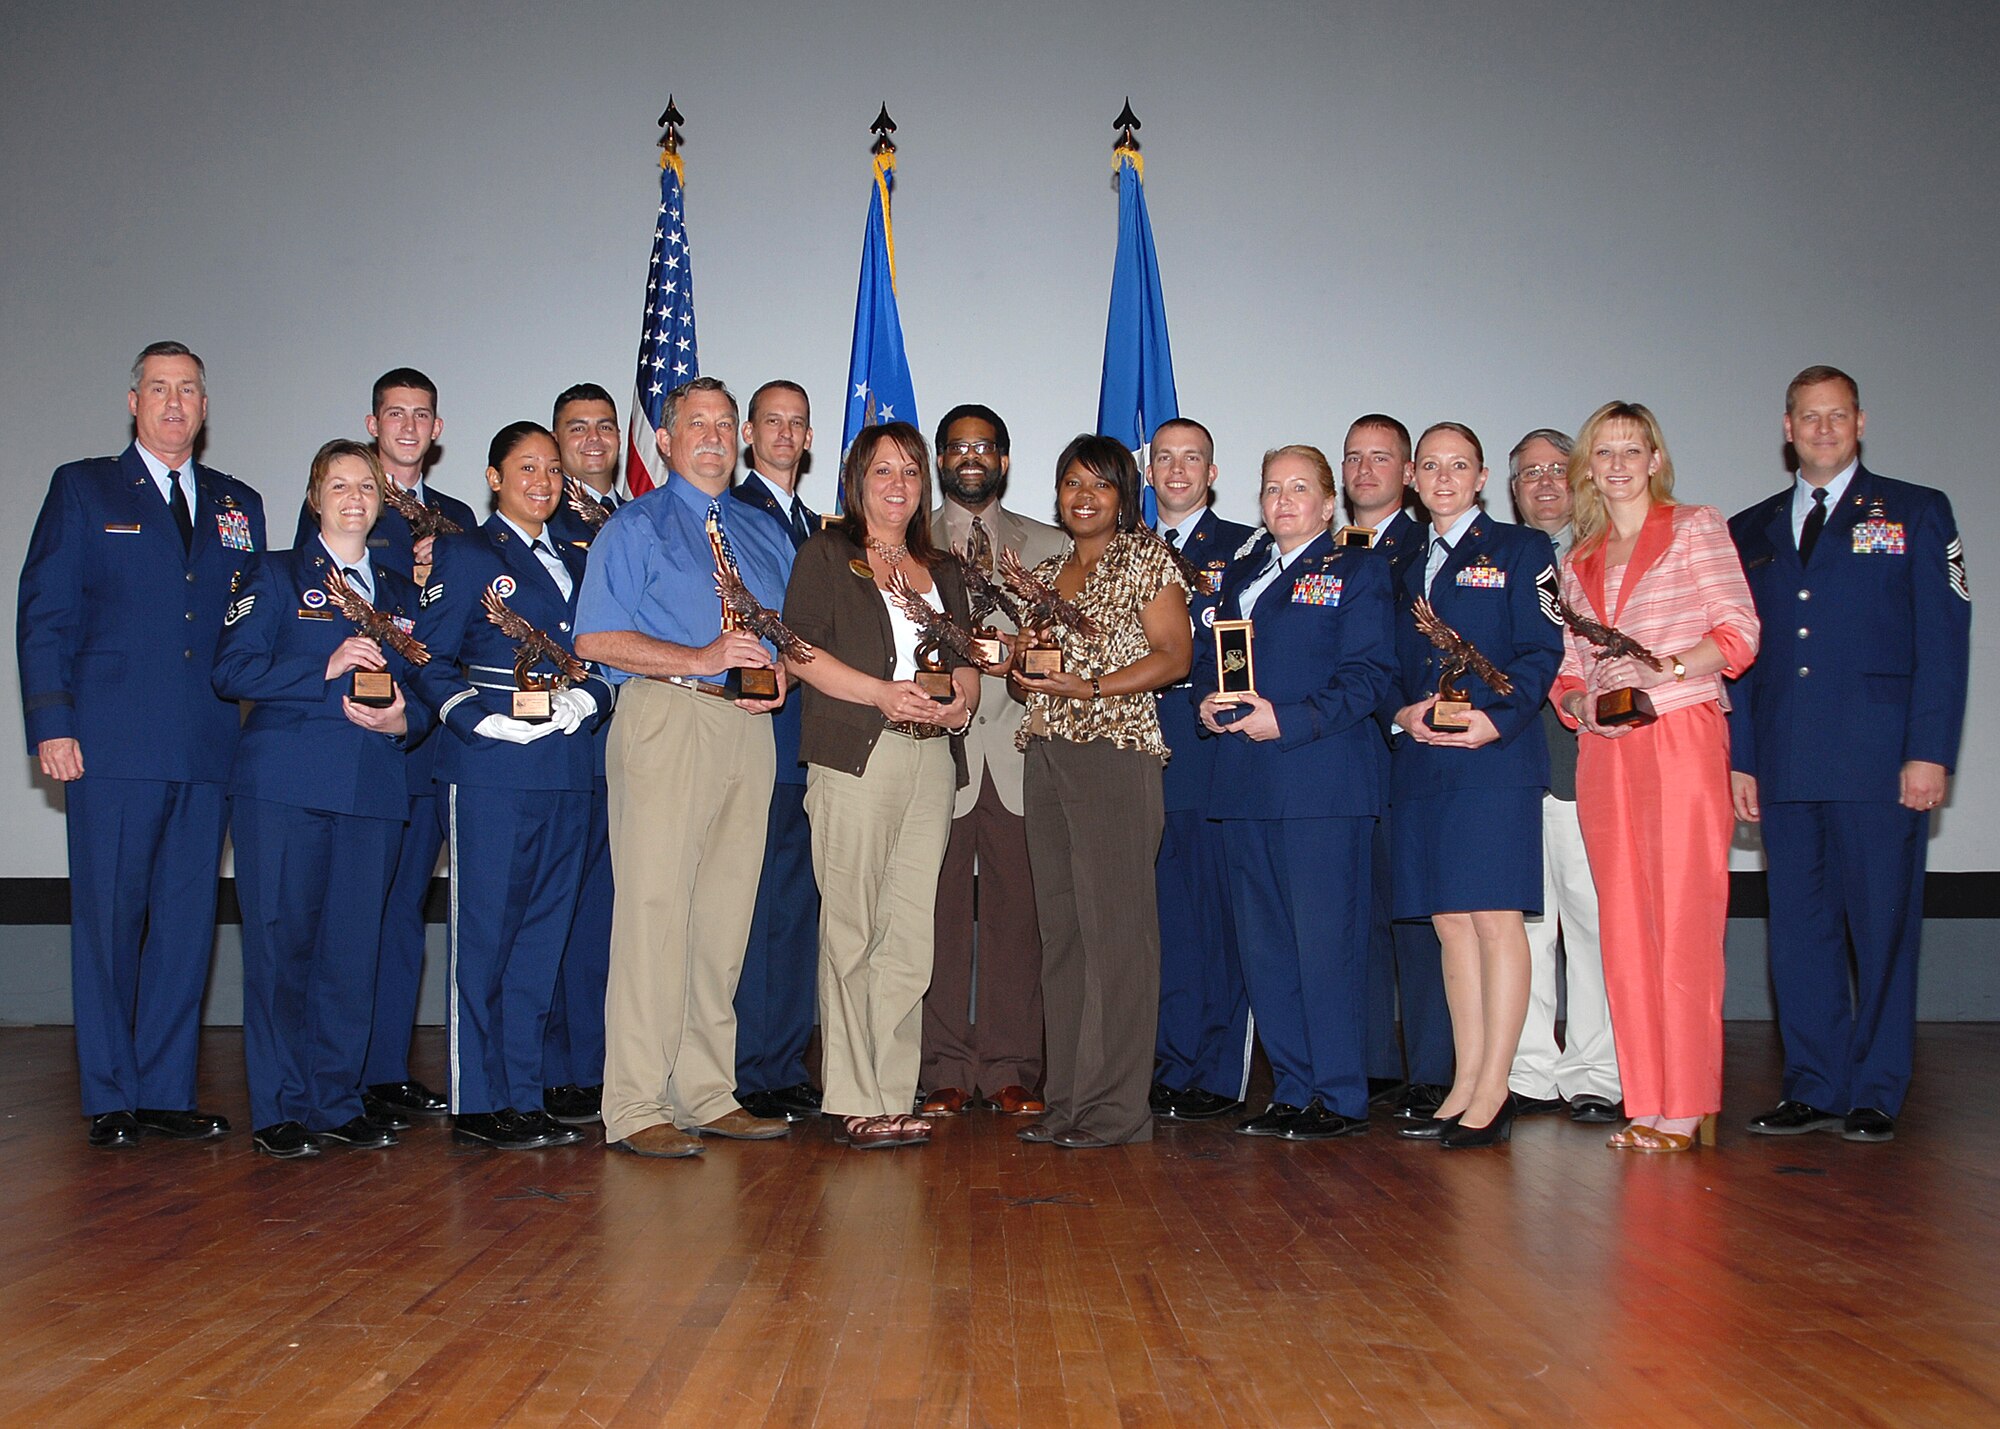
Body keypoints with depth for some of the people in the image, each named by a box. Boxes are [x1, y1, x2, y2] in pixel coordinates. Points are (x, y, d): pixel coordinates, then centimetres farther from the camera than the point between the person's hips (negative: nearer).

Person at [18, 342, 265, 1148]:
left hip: (208, 748, 3)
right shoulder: (83, 489, 8)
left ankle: (167, 1091, 13)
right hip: (112, 745, -3)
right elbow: (42, 615, 2)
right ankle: (110, 1099, 11)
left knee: (187, 921, 4)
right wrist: (51, 723, -8)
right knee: (108, 921, 1)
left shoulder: (238, 505, 17)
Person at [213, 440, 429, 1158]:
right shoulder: (277, 574, 9)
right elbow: (230, 670, -3)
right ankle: (279, 1109, 5)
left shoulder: (400, 591, 20)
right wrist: (326, 672, -13)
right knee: (279, 940, -4)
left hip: (375, 788, 3)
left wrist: (404, 719, -3)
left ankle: (338, 1100, 12)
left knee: (354, 944, 2)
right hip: (284, 782, -3)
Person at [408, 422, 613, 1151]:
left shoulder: (574, 563, 20)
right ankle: (477, 1102, 6)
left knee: (544, 935, 7)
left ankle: (524, 1096, 16)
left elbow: (601, 660, 18)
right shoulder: (466, 554, 4)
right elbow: (430, 661, -2)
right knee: (485, 933, -3)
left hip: (566, 770, 6)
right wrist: (485, 720, -14)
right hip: (491, 770, -5)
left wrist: (587, 699, -2)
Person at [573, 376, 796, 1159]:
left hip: (748, 727, 6)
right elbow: (596, 638, -6)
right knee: (655, 908, -9)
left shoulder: (765, 531, 22)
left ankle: (708, 1094, 13)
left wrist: (782, 673, 0)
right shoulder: (635, 527, 5)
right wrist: (700, 659, -15)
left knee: (726, 911, 6)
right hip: (665, 719, -5)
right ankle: (637, 1108, -5)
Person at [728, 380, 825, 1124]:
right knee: (754, 904, -5)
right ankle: (751, 1075, 3)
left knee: (797, 903, 10)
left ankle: (786, 1067, 18)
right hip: (758, 731, -8)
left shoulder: (815, 525, 22)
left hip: (810, 739, 8)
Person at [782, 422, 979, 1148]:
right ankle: (854, 1099, 0)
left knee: (912, 931, 1)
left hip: (932, 759, 5)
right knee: (851, 930, -5)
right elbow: (800, 650, -4)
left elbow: (965, 658, 21)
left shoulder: (942, 569, 23)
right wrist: (882, 693, -14)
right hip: (855, 757, -5)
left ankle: (893, 1094, 6)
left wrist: (962, 699, -2)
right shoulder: (826, 555, 7)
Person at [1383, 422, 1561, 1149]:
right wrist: (1402, 711, -3)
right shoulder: (1408, 570, 21)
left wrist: (1495, 720, -18)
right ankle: (1465, 1085, 11)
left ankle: (1492, 1092, -2)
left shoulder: (1519, 550, 4)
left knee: (1495, 918, -7)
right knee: (1451, 924, 6)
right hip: (1422, 763, 6)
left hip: (1496, 757, -5)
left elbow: (1541, 652, -4)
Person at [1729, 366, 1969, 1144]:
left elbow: (1943, 640, 0)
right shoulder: (1750, 531, 15)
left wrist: (1930, 753, -9)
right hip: (1787, 768, 3)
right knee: (1799, 931, 6)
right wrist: (1739, 758, 4)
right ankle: (1813, 1088, 15)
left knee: (1882, 928, 1)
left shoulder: (1917, 513, 7)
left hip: (1880, 761, -3)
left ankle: (1876, 1093, 11)